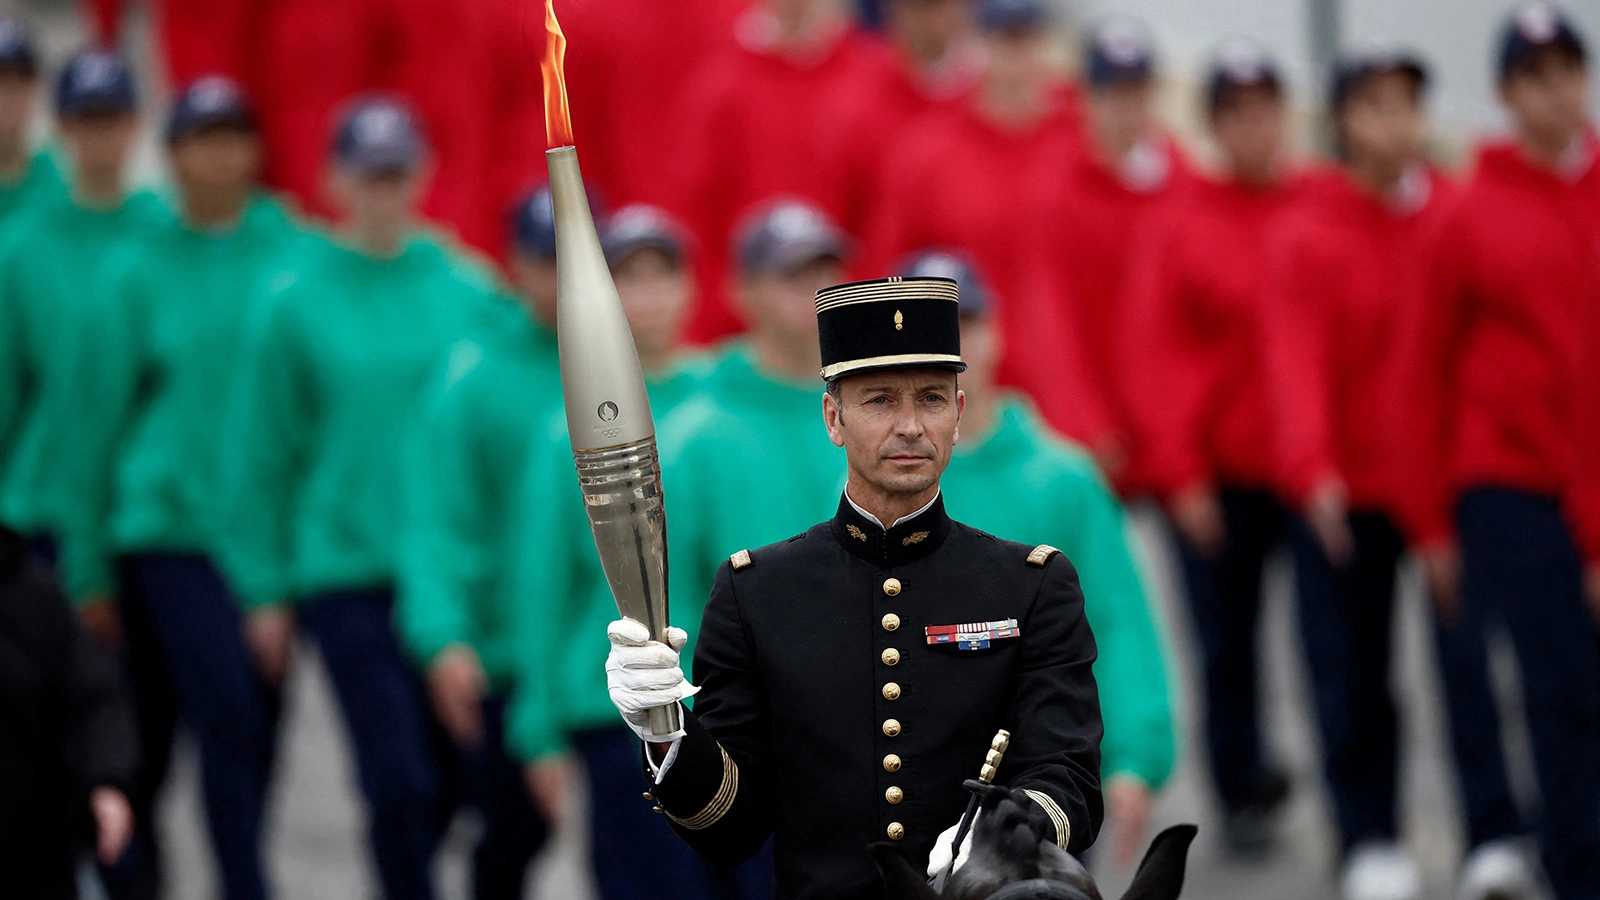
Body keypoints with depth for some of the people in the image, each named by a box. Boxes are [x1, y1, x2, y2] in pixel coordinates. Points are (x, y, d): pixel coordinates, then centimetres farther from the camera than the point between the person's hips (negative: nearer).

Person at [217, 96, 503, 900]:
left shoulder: (469, 293, 3)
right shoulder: (295, 302, -2)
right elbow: (258, 452, 2)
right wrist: (263, 588, 1)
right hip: (344, 571, -3)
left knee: (447, 779, 7)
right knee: (399, 780, -9)